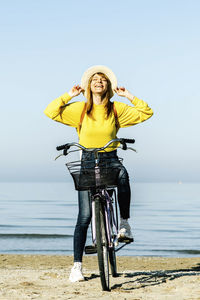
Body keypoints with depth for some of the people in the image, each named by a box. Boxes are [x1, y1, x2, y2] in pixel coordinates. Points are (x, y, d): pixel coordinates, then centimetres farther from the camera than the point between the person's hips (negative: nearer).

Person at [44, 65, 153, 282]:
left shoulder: (116, 109, 5)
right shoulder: (79, 108, 2)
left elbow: (146, 113, 8)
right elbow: (51, 112, -5)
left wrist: (129, 96, 2)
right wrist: (70, 95, -2)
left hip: (111, 159, 1)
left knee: (123, 175, -39)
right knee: (84, 216, -6)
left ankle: (124, 224, -26)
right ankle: (77, 265, 2)